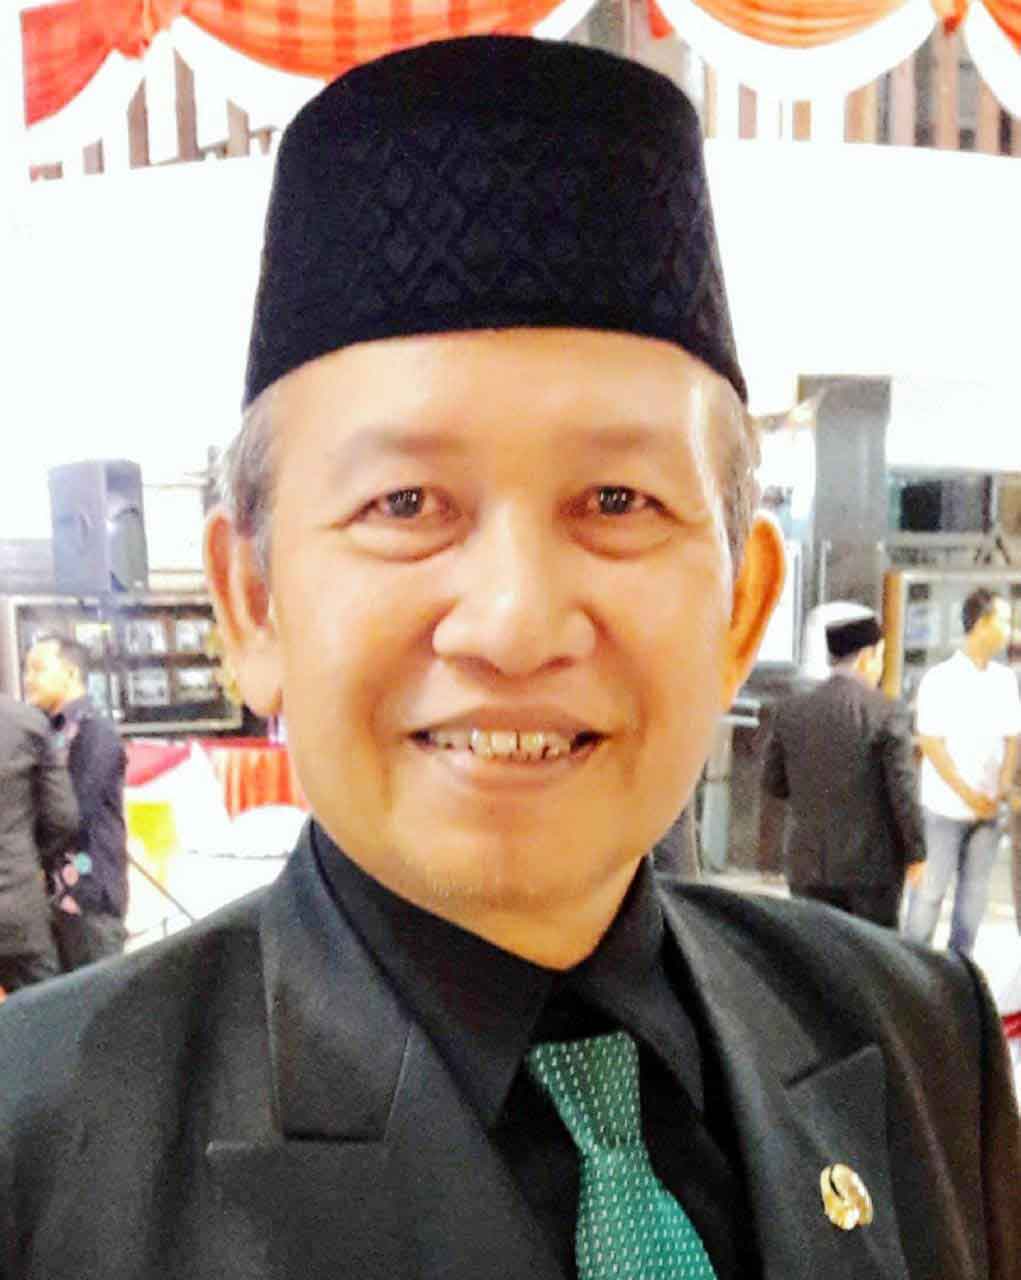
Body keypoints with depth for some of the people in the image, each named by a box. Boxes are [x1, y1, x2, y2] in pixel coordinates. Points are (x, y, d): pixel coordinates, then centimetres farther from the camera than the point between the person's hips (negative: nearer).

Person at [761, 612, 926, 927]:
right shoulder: (888, 713, -12)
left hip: (809, 863, 3)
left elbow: (773, 782, 5)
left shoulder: (791, 710, 0)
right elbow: (903, 791, -11)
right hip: (872, 863, -3)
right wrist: (916, 852, -1)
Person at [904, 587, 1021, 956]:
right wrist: (968, 794, -14)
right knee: (931, 890, 1)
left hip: (987, 808, 5)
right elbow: (931, 744, -11)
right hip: (945, 807, -5)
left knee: (975, 891, 11)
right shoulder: (940, 679, -9)